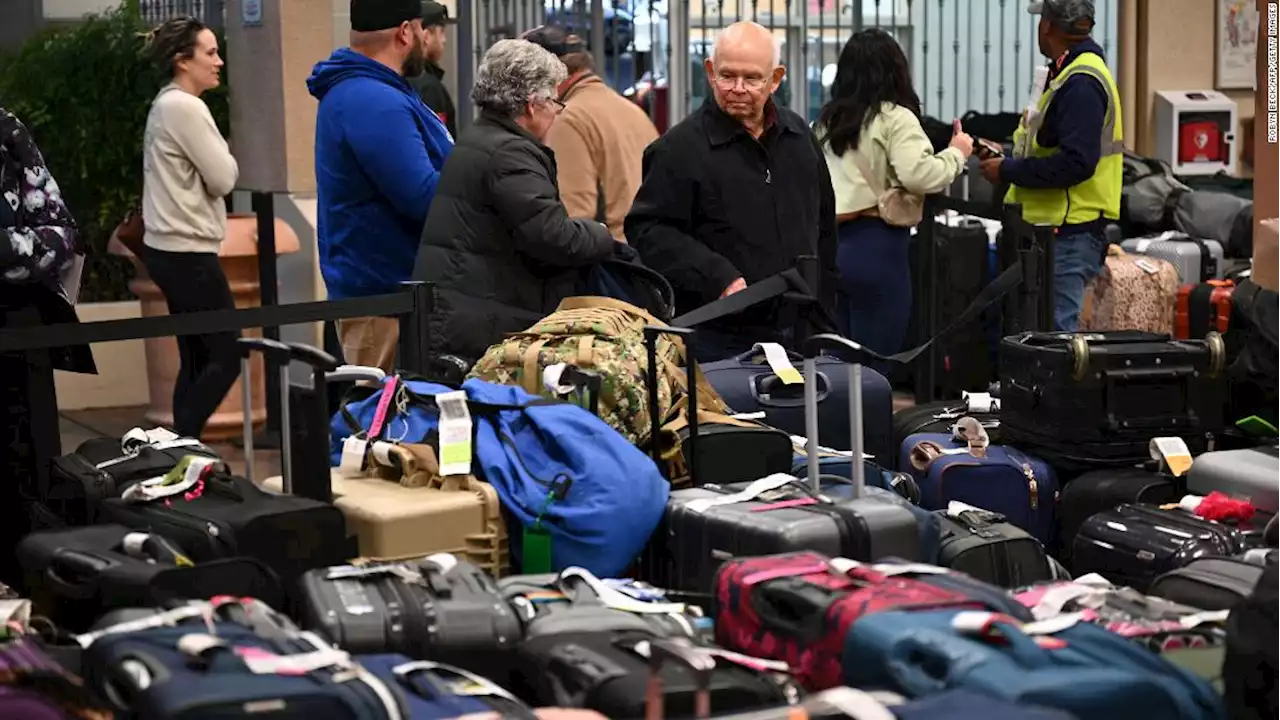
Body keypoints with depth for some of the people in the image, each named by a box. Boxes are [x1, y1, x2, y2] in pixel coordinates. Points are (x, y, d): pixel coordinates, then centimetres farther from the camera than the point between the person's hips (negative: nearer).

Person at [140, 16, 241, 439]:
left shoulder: (166, 104, 16)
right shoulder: (186, 107, -15)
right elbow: (223, 179, -14)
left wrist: (217, 160, 3)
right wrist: (224, 156, 5)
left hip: (171, 249, 10)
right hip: (187, 253, -10)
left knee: (197, 360, 10)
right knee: (227, 355, -6)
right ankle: (181, 444, -6)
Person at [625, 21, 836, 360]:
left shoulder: (801, 137, 12)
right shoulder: (680, 147, -7)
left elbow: (823, 228, 22)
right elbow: (647, 230, -13)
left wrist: (823, 305, 18)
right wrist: (717, 278, -23)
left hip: (799, 332, 5)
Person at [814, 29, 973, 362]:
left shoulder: (826, 120, 13)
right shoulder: (895, 118, -8)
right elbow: (918, 176, -18)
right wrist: (956, 153, -5)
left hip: (830, 245, 7)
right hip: (877, 247, -7)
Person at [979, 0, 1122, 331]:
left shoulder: (1080, 83, -16)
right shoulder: (1070, 74, 16)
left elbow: (1075, 163, -24)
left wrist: (1008, 171, -16)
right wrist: (1009, 159, 12)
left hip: (1068, 236, -10)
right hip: (1058, 230, 10)